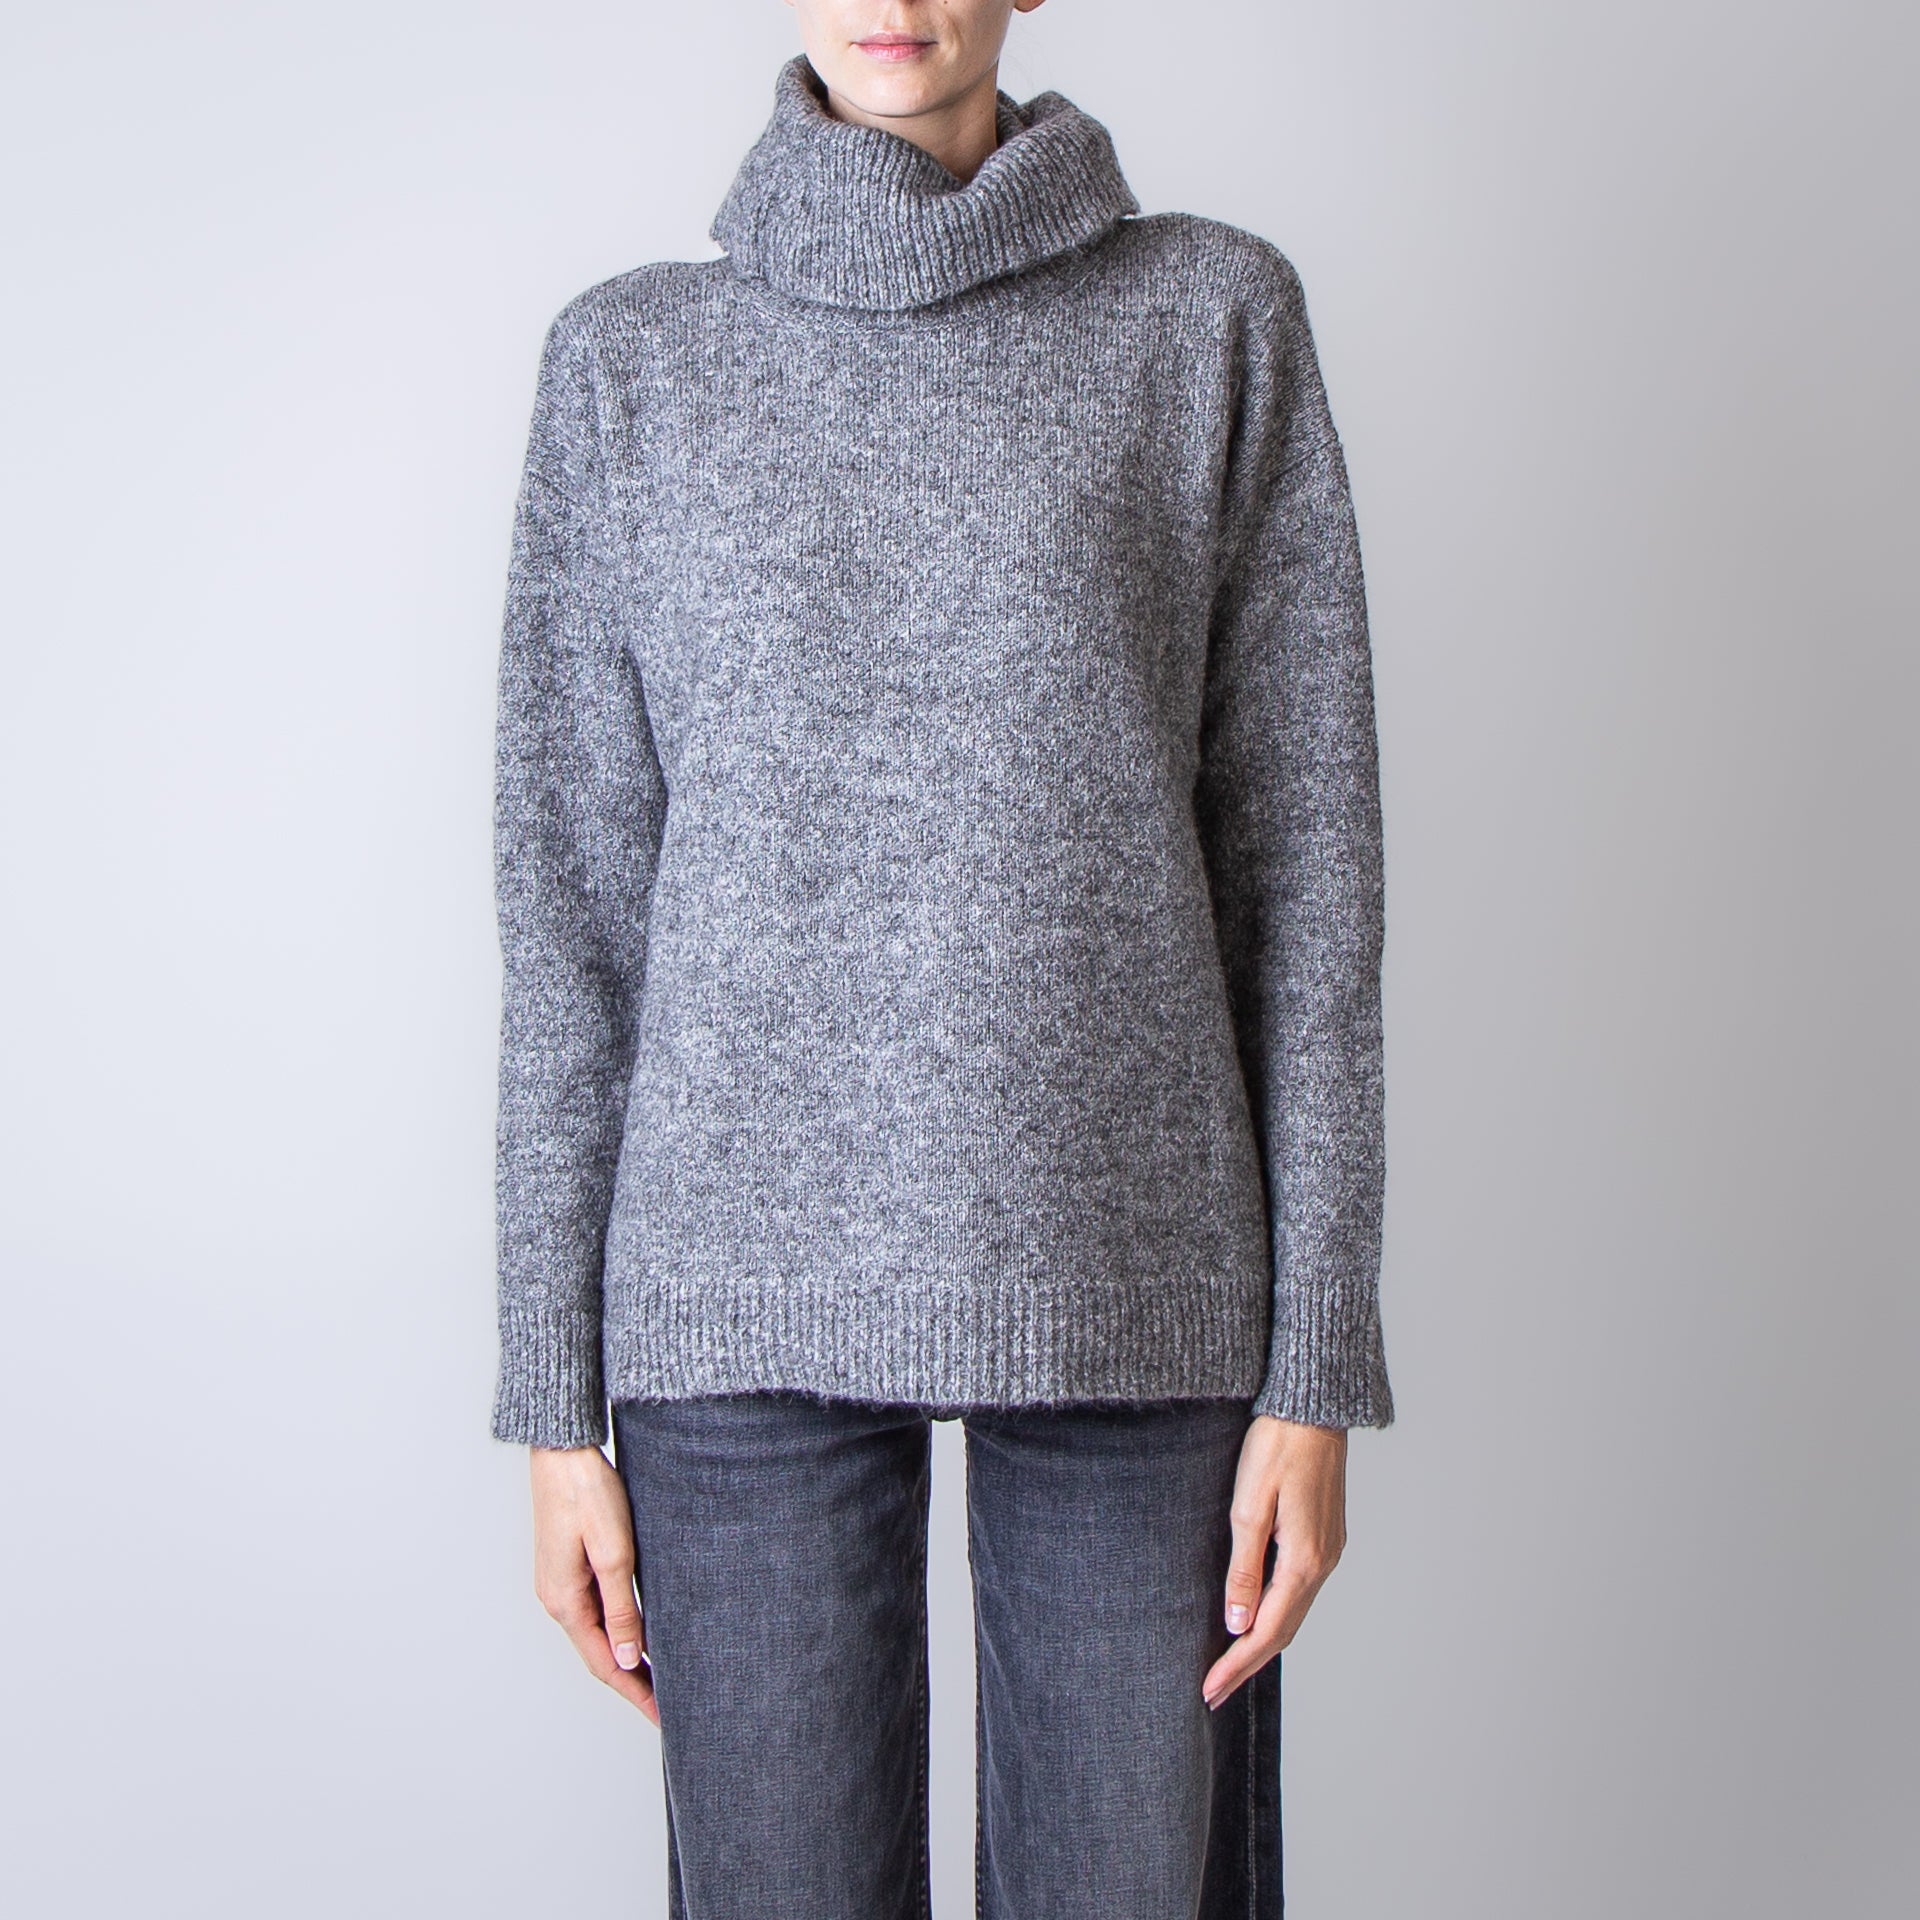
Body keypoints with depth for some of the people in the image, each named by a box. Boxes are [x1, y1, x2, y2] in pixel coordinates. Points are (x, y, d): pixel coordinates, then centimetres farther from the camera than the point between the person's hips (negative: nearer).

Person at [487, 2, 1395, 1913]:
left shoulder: (1215, 315, 4)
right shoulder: (627, 359, 6)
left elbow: (1303, 853, 2)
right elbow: (575, 896, 5)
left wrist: (1319, 1364, -2)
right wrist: (557, 1398, 3)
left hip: (1133, 1282, 0)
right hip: (748, 1291, 1)